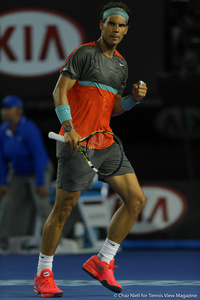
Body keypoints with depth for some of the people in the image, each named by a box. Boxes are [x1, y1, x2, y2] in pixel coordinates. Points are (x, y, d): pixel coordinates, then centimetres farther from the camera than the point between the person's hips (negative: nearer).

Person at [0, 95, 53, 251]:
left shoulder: (29, 130, -30)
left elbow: (39, 156, -29)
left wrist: (40, 184, -28)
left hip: (39, 171, -6)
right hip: (19, 173, 6)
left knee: (42, 203, -22)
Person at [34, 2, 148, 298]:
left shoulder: (122, 64, 17)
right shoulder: (84, 53, -5)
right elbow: (59, 91, -11)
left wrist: (134, 98, 4)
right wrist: (68, 127, -23)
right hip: (76, 140, -7)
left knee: (136, 199, -2)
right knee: (63, 208, -4)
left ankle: (102, 262, 7)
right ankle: (43, 274, 8)